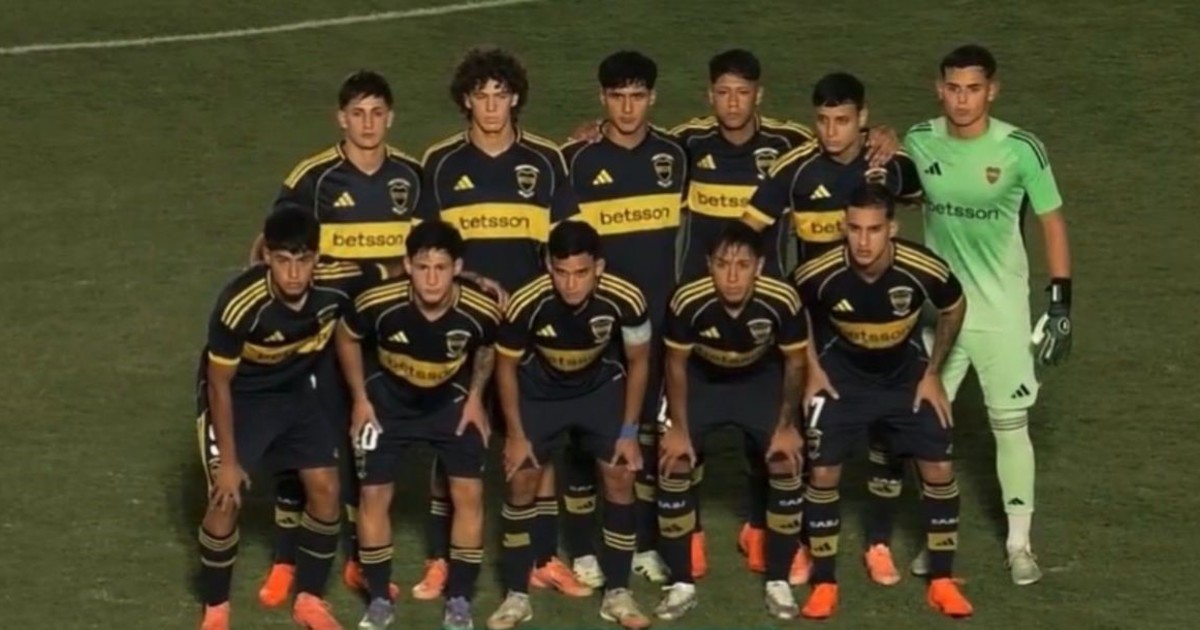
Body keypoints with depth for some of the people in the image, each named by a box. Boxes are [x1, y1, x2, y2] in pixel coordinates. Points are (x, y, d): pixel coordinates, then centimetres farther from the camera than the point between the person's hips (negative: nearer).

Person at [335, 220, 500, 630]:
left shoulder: (481, 311, -31)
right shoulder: (378, 305, -34)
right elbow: (346, 338, -9)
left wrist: (475, 398, -5)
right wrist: (360, 398, -6)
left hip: (452, 401, 0)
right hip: (388, 400, 0)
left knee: (469, 493, -7)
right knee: (374, 495, -3)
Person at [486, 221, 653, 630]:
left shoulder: (625, 300, -33)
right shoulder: (526, 304, -35)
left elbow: (637, 363, -13)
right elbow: (506, 366, -14)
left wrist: (629, 432, -9)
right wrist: (516, 435, -10)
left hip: (601, 387, 1)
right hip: (539, 391, -1)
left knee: (620, 475, -6)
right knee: (522, 480, -4)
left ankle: (617, 593, 5)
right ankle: (517, 595, 9)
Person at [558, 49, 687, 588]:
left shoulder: (672, 156, 3)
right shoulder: (578, 161, -7)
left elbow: (683, 228, 12)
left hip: (657, 316, 3)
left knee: (649, 428, 11)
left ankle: (645, 542, 22)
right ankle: (583, 547, 12)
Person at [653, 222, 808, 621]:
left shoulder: (782, 301, -33)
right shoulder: (687, 301, -34)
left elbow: (794, 363, -13)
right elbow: (676, 364, -14)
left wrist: (787, 425, -9)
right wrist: (679, 427, -11)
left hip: (761, 380, 0)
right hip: (702, 380, 0)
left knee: (786, 462, -13)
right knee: (673, 463, -12)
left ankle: (778, 582, 3)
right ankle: (681, 584, 1)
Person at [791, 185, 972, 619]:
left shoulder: (924, 270, -30)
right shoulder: (820, 274, -31)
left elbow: (954, 309, -6)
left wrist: (933, 374, -4)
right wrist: (812, 369, -5)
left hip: (907, 375, 1)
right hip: (842, 376, -1)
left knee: (939, 469, -4)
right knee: (823, 472, -7)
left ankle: (942, 581, 10)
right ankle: (824, 584, 7)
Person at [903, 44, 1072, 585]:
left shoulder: (1020, 149, -13)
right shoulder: (920, 143, -5)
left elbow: (1052, 224, -6)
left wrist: (1060, 304, -8)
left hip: (1001, 311, -3)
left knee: (1010, 424, 2)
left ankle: (1020, 543, 14)